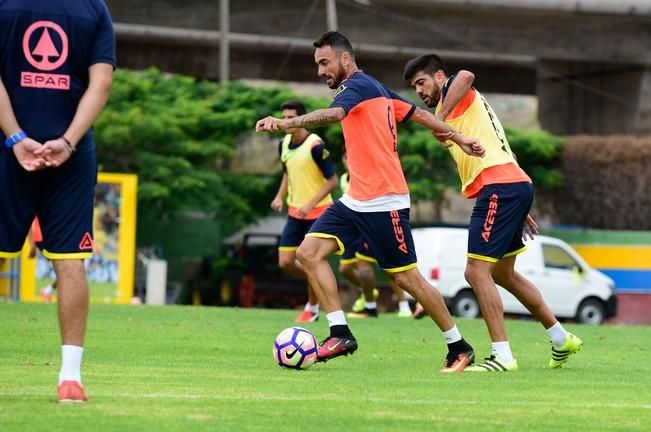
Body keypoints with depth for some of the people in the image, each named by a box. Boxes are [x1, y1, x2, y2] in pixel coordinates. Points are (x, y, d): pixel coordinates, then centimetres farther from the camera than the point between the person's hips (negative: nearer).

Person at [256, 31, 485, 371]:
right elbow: (419, 114, 20)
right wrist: (458, 138, 23)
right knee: (308, 252, -4)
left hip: (383, 202, -10)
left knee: (407, 278, -3)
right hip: (356, 200, 10)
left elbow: (334, 114, -34)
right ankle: (340, 333, -8)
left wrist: (287, 123, -47)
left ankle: (459, 348, 11)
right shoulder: (377, 89, 16)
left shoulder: (358, 85, -13)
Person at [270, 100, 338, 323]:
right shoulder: (284, 144, 4)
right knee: (286, 262, 1)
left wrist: (311, 204, -23)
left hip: (318, 212, -7)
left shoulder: (315, 145, -18)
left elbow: (332, 180, -16)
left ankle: (312, 308, 14)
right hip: (295, 212, 7)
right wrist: (280, 197, 4)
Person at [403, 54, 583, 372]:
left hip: (499, 188, -10)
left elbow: (466, 77, -27)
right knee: (502, 274, 20)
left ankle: (502, 356, -15)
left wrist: (441, 119, -27)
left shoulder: (453, 93, 1)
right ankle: (561, 339, 27)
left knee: (477, 272, -11)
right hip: (517, 185, 10)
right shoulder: (463, 108, 28)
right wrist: (518, 213, 28)